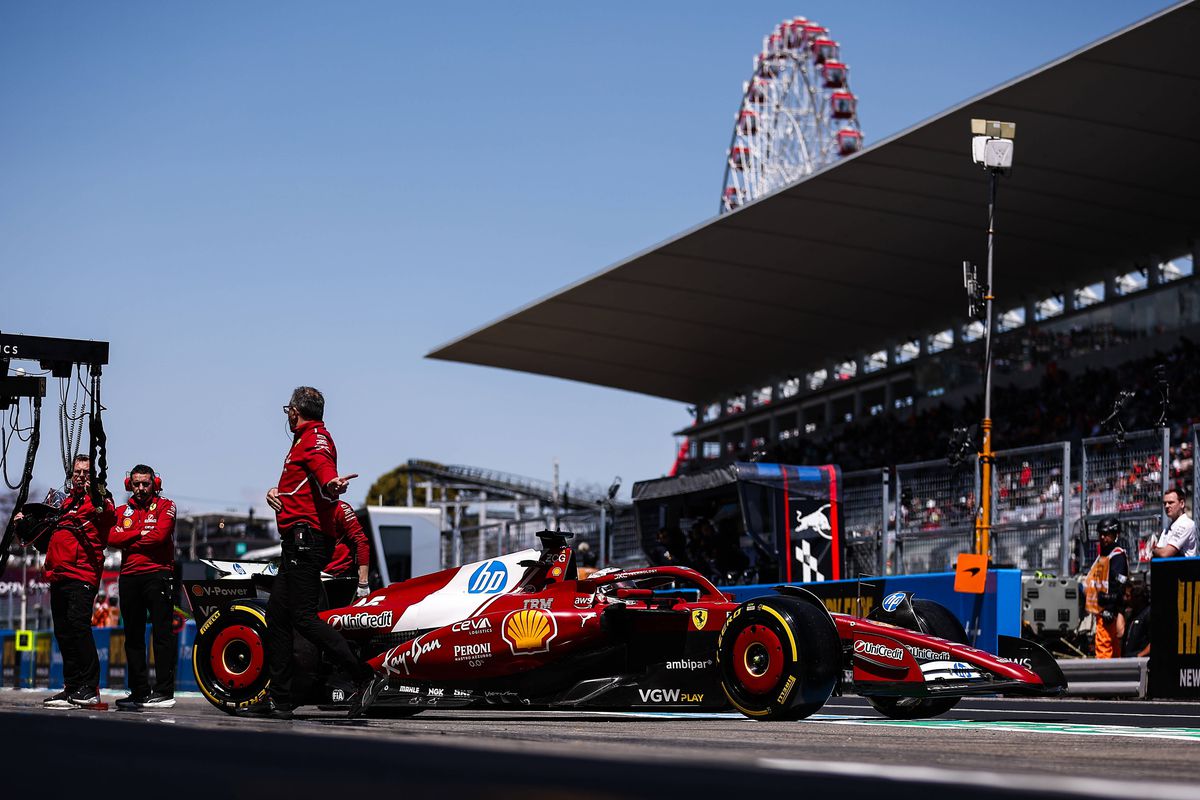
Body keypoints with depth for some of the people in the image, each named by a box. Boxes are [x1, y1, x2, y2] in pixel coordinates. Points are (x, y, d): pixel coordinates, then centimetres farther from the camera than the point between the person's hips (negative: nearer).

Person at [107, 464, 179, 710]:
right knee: (133, 637, 7)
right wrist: (141, 533, -8)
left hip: (158, 574, -6)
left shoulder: (165, 506, 5)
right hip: (129, 577, 6)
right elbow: (112, 538, 1)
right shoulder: (123, 511, 18)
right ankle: (139, 691, 12)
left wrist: (129, 542, -3)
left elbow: (160, 535, -12)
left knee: (162, 633, -8)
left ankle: (164, 691, -11)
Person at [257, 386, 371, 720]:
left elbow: (323, 467, -29)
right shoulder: (304, 440, 25)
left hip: (306, 538, -11)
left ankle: (363, 677, -19)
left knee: (303, 616, -18)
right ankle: (280, 699, 17)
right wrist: (275, 492, 2)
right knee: (276, 614, 12)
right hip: (297, 541, 11)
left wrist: (332, 485, -51)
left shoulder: (316, 438, -8)